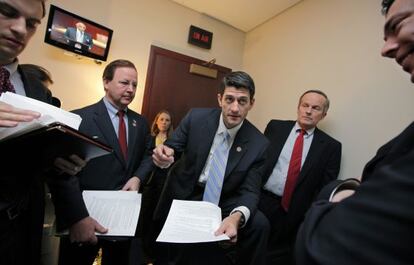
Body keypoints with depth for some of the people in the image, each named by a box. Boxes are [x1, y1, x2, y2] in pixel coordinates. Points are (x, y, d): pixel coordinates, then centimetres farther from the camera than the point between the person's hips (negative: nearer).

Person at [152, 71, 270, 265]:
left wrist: (236, 217, -33)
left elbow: (250, 190, -12)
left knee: (259, 224, -21)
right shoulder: (196, 118, -11)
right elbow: (173, 147, -2)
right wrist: (165, 154, -27)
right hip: (183, 197, 1)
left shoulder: (258, 143, -12)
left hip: (223, 204, 0)